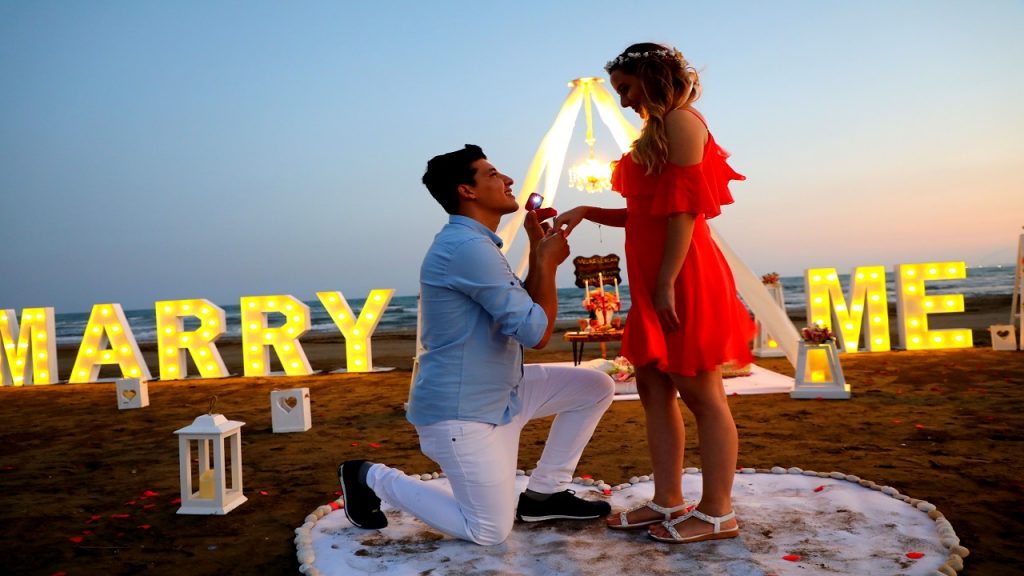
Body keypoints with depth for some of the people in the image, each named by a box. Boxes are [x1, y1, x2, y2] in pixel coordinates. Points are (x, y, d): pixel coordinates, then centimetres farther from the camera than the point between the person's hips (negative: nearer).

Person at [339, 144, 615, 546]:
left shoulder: (474, 244, 11)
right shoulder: (467, 247, -24)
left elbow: (521, 313, 14)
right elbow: (536, 333, -23)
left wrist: (537, 249, 7)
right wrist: (548, 261, -10)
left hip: (499, 396, 10)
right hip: (459, 412, -10)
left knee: (595, 387, 6)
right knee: (490, 532, -2)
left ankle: (543, 494, 15)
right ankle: (372, 479, 11)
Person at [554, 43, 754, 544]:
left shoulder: (681, 121, -7)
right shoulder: (659, 131, 21)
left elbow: (684, 210, -17)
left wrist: (667, 283, -21)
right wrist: (587, 212, 11)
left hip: (682, 277, -10)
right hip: (656, 280, 10)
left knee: (701, 394, -3)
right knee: (653, 388, 9)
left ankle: (716, 514, 7)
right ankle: (669, 502, 17)